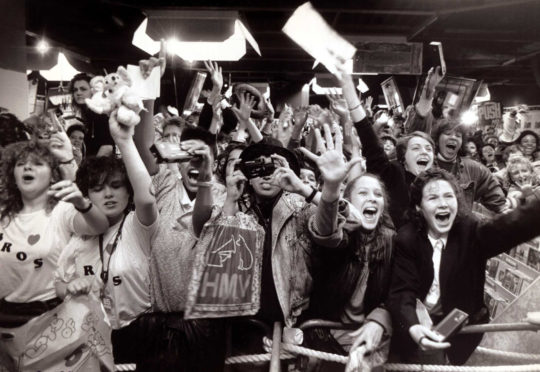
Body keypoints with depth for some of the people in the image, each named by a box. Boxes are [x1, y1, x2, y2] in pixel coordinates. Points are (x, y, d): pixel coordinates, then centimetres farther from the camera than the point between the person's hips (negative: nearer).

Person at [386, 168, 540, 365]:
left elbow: (517, 223, -30)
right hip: (417, 321, -1)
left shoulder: (471, 233, -11)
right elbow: (401, 292, -19)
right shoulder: (406, 239, -12)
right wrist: (412, 328, -39)